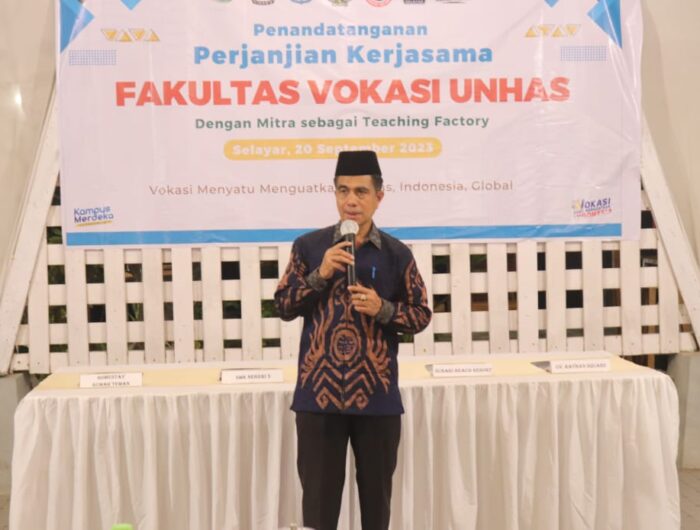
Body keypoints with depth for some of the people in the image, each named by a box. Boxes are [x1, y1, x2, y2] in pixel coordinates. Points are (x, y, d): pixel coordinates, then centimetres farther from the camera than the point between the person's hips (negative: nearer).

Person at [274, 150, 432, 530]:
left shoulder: (397, 254, 1)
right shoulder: (308, 246, 2)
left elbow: (421, 315, 4)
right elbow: (283, 307, 2)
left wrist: (383, 309, -14)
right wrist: (319, 275, -12)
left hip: (376, 393, 0)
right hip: (319, 390, 0)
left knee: (376, 491, 13)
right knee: (318, 494, 8)